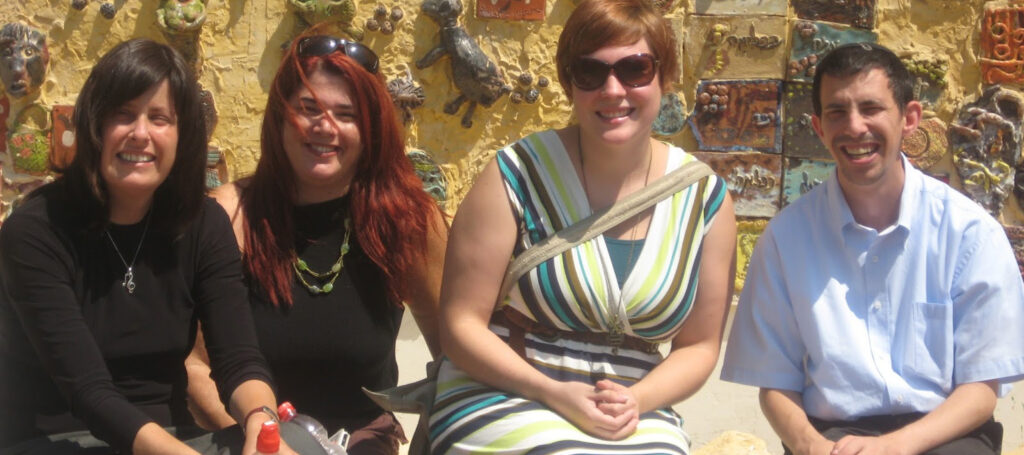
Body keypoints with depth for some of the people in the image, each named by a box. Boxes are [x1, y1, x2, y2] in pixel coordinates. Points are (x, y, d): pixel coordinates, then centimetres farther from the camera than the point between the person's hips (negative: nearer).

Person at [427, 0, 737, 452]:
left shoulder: (706, 199, 1)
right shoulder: (518, 175, -8)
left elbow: (699, 345, 8)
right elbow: (460, 325, -6)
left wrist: (635, 401, -11)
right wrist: (553, 393, -18)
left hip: (636, 411, 3)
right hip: (504, 395, -2)